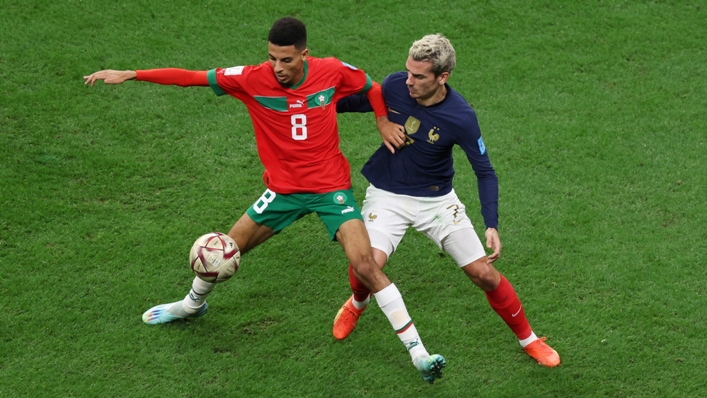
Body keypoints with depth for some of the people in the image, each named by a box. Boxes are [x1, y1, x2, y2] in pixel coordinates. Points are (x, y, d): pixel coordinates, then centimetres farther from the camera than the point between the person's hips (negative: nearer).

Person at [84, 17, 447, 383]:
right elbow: (190, 77, -13)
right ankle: (191, 305, 46)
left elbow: (371, 86, 7)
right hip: (283, 190, 2)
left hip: (332, 188, -2)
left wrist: (383, 122, -7)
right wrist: (129, 74, -16)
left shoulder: (332, 72, -14)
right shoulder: (253, 79, -14)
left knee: (365, 266, -16)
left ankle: (417, 352, -8)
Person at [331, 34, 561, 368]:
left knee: (484, 274, -3)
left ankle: (528, 340, 21)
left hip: (436, 199, -1)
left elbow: (485, 173, -14)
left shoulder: (461, 117, -23)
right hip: (387, 195, 1)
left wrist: (492, 225, -23)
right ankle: (358, 302, 16)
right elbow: (362, 101, 9)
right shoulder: (394, 86, -16)